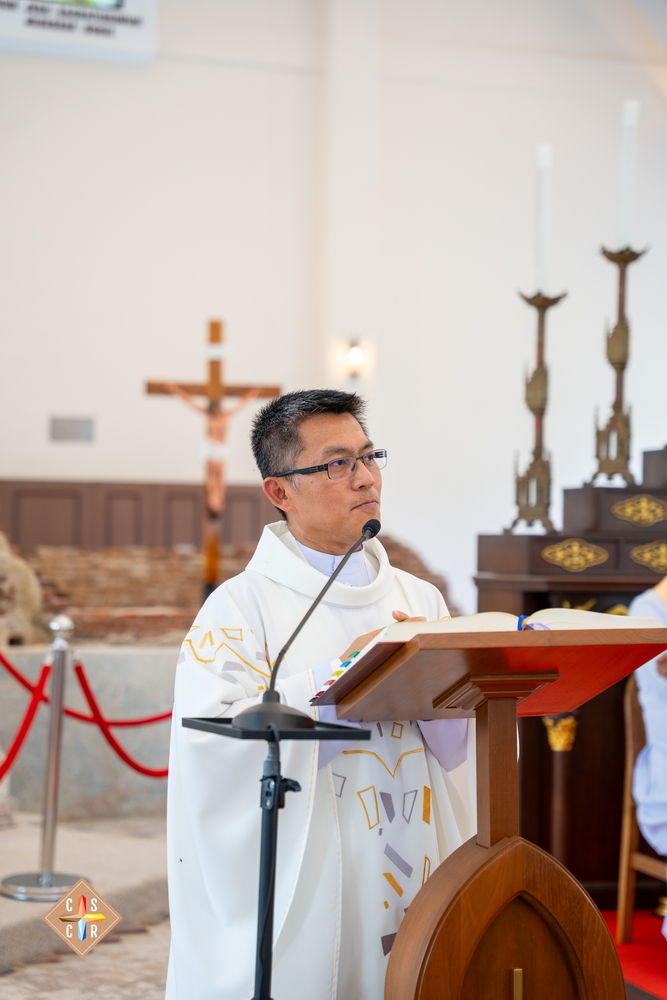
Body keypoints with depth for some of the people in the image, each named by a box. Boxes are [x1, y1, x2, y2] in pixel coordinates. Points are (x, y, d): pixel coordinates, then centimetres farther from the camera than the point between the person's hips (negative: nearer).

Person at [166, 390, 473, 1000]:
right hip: (298, 898, -4)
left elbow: (456, 750, 5)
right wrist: (342, 675, -21)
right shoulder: (242, 604, -6)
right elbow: (211, 741, -19)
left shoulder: (418, 599, 10)